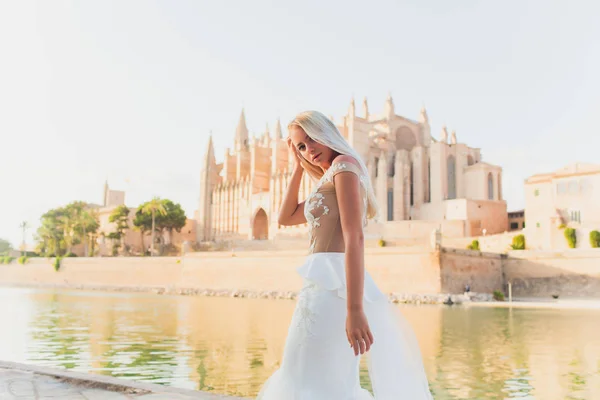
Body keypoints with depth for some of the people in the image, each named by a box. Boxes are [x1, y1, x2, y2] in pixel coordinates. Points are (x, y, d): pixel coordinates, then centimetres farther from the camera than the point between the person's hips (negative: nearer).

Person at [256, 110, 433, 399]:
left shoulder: (344, 163, -5)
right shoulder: (329, 182, 24)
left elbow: (354, 237, -17)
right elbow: (286, 217, 28)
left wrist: (355, 309, -24)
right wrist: (298, 168, 22)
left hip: (332, 283, -10)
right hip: (328, 284, 10)